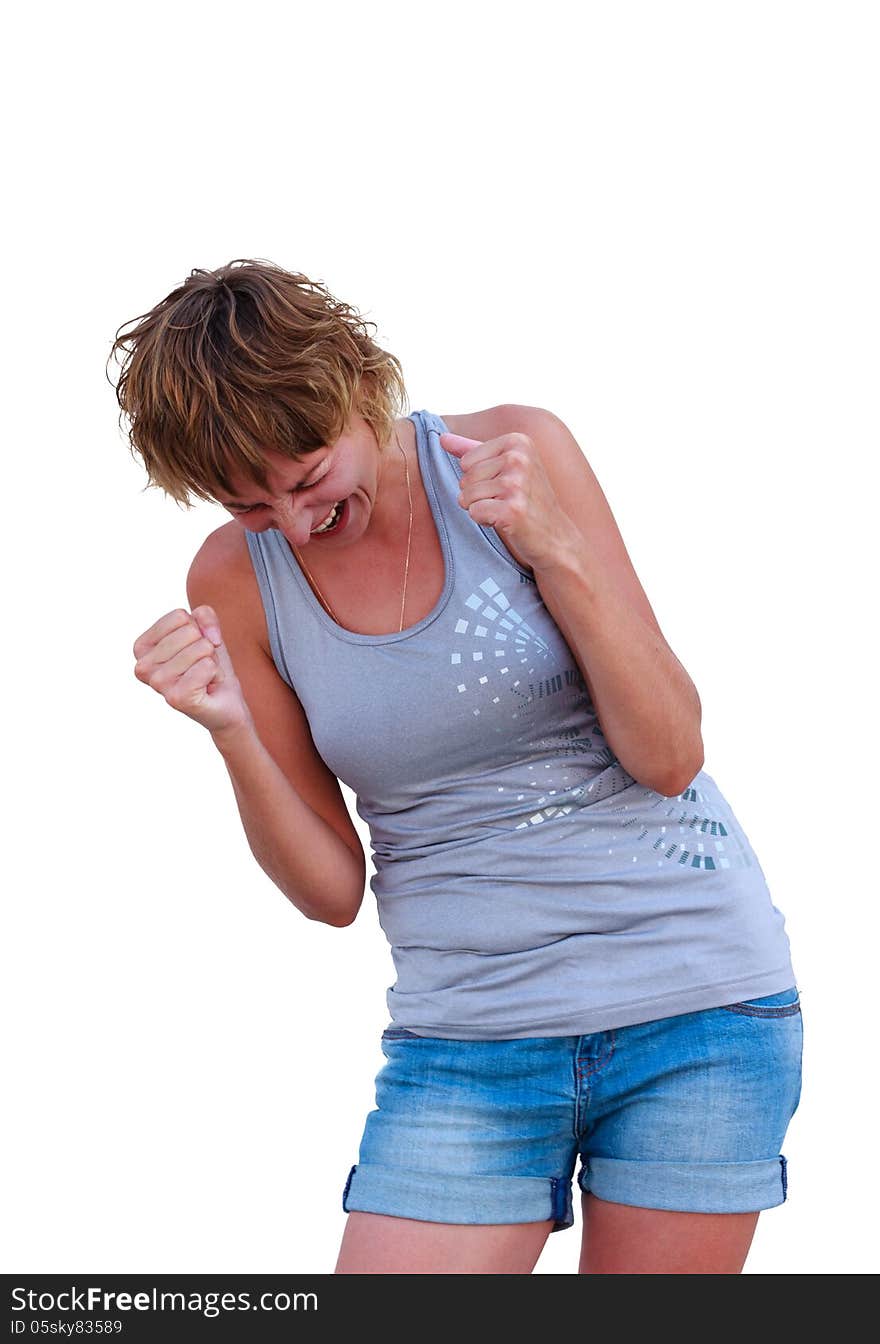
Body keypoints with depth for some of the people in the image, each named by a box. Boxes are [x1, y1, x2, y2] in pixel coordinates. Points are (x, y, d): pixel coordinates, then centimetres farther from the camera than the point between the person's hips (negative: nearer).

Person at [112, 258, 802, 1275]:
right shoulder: (236, 580, -1)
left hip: (693, 995, -1)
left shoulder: (518, 451, -7)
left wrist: (555, 549, -20)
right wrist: (229, 731, -16)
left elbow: (670, 756, -8)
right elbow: (332, 890, 1)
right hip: (468, 1033, 2)